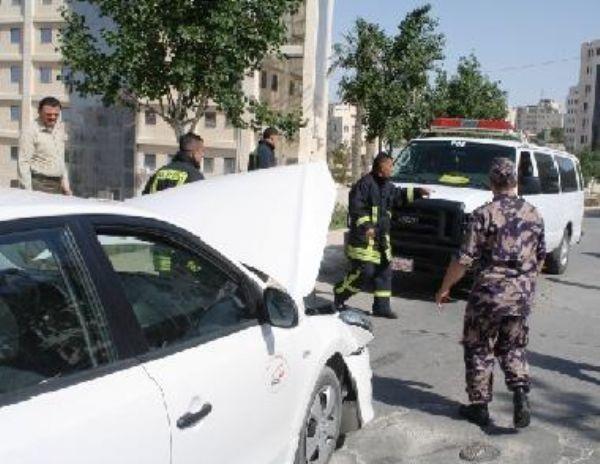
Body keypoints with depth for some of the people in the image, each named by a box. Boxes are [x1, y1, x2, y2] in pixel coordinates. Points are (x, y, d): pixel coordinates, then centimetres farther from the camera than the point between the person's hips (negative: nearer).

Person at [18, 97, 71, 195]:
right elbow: (23, 163, -10)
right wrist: (28, 192, -15)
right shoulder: (30, 132, -8)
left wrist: (65, 184, 18)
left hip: (57, 186, 6)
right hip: (39, 186, -6)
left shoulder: (60, 128, 13)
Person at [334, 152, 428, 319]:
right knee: (365, 271, -12)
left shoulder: (387, 185, 15)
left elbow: (398, 195, 34)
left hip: (381, 237, 9)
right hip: (363, 237, -9)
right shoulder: (365, 183, -13)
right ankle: (340, 293, 10)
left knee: (384, 271, 8)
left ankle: (382, 306, 15)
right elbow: (355, 207, -19)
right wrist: (366, 225, -27)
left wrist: (417, 192, 27)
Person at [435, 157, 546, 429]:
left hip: (489, 294, -5)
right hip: (522, 296, 5)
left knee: (479, 350, 10)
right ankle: (521, 395, 2)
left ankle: (479, 406, 17)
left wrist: (444, 289, -4)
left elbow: (465, 259, -15)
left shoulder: (484, 214, -13)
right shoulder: (534, 215, 5)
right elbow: (540, 257, 14)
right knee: (513, 349, 20)